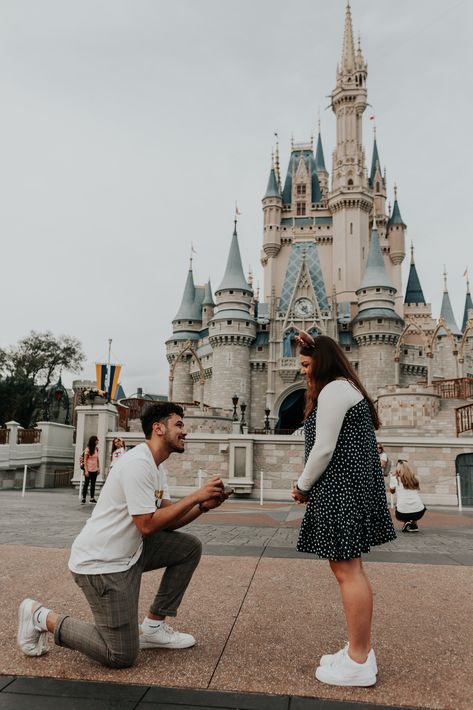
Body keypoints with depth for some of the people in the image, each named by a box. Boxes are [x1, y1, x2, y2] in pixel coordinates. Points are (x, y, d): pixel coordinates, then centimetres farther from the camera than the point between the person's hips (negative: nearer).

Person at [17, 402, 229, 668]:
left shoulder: (157, 467, 9)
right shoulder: (138, 464, -22)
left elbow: (167, 519, 7)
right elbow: (147, 525, -25)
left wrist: (203, 506, -9)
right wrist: (195, 496, -21)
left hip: (129, 551, 10)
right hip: (100, 564, -10)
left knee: (191, 547, 4)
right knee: (122, 656, -4)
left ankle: (153, 627, 12)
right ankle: (42, 618, 10)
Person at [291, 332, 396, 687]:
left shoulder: (333, 390, -14)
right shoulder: (346, 387, 19)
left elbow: (323, 450, -18)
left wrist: (302, 486, -6)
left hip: (342, 488, -11)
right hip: (350, 486, 11)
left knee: (347, 569, -5)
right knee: (349, 567, 15)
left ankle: (358, 663, 5)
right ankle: (362, 650, 24)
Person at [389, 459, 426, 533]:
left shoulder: (395, 479, -1)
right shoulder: (415, 478, 8)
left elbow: (392, 491, 17)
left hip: (403, 513, -2)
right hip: (419, 512, 2)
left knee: (396, 512, 34)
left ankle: (406, 522, 6)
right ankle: (414, 524, 16)